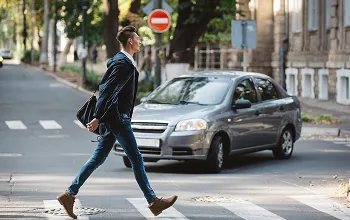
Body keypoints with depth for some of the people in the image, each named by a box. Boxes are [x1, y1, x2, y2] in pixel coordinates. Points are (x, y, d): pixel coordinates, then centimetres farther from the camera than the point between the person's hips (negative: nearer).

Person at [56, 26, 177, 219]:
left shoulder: (123, 61, 16)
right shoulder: (123, 63, -16)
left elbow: (105, 88, 22)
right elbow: (107, 91, -21)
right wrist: (97, 119, -24)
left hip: (115, 118, 10)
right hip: (117, 118, -10)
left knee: (98, 158, 10)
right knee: (136, 159, -4)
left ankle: (69, 194, 11)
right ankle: (153, 202, 2)